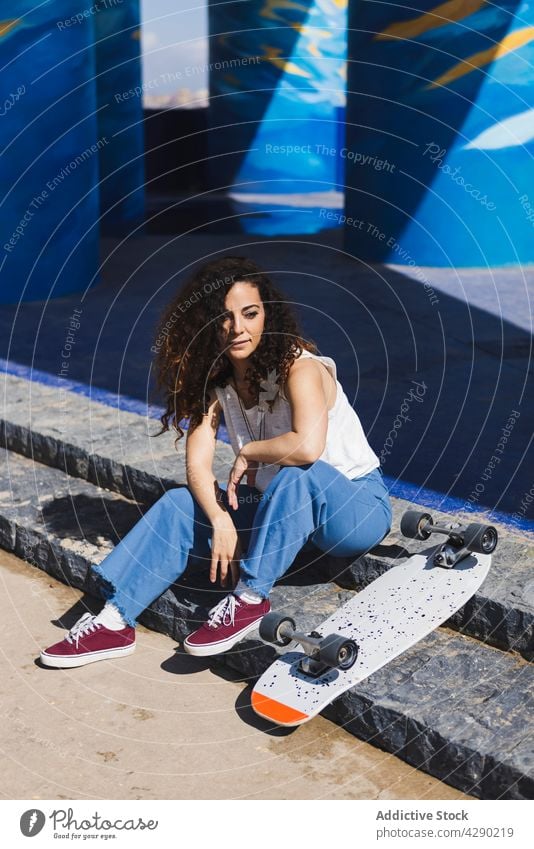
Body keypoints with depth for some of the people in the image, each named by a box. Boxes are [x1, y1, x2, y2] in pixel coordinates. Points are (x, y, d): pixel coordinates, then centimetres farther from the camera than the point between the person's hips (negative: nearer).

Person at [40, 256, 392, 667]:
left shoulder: (298, 367, -22)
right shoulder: (217, 380, -1)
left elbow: (307, 446, -40)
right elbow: (198, 464, -9)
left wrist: (248, 453, -22)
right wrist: (220, 520, -26)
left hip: (357, 507, -6)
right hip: (283, 507, 6)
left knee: (296, 475, -38)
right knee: (180, 504, -7)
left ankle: (250, 599, -26)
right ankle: (115, 622, -7)